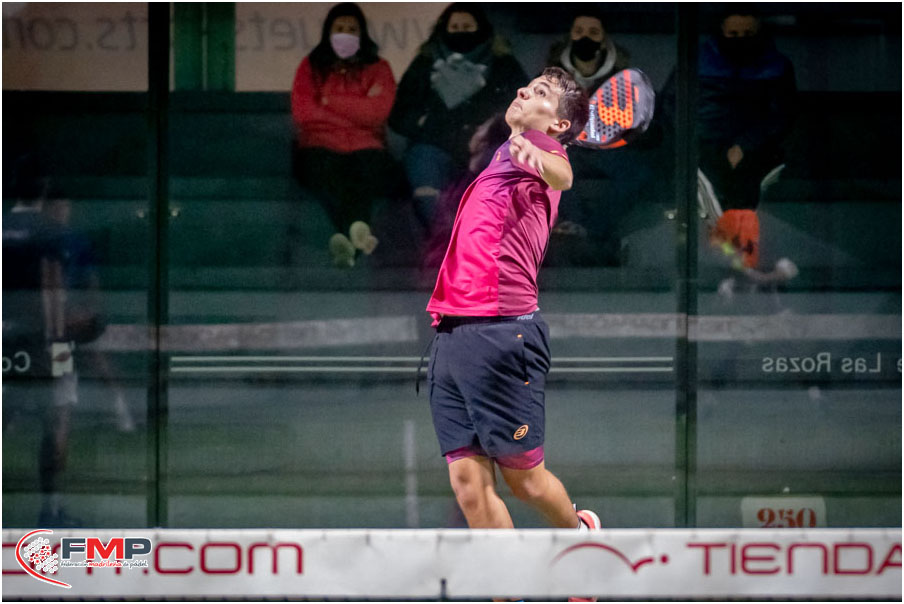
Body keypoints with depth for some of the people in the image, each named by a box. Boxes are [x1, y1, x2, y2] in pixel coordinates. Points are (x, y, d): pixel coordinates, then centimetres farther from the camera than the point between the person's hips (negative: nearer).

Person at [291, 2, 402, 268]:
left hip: (365, 148, 0)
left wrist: (328, 101, 3)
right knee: (324, 168, -39)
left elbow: (377, 112, 1)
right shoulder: (311, 67, 21)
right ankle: (357, 230, -67)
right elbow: (302, 112, 4)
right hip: (321, 145, 0)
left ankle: (349, 235, -68)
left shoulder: (378, 69, 20)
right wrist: (357, 110, 3)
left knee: (370, 164, -39)